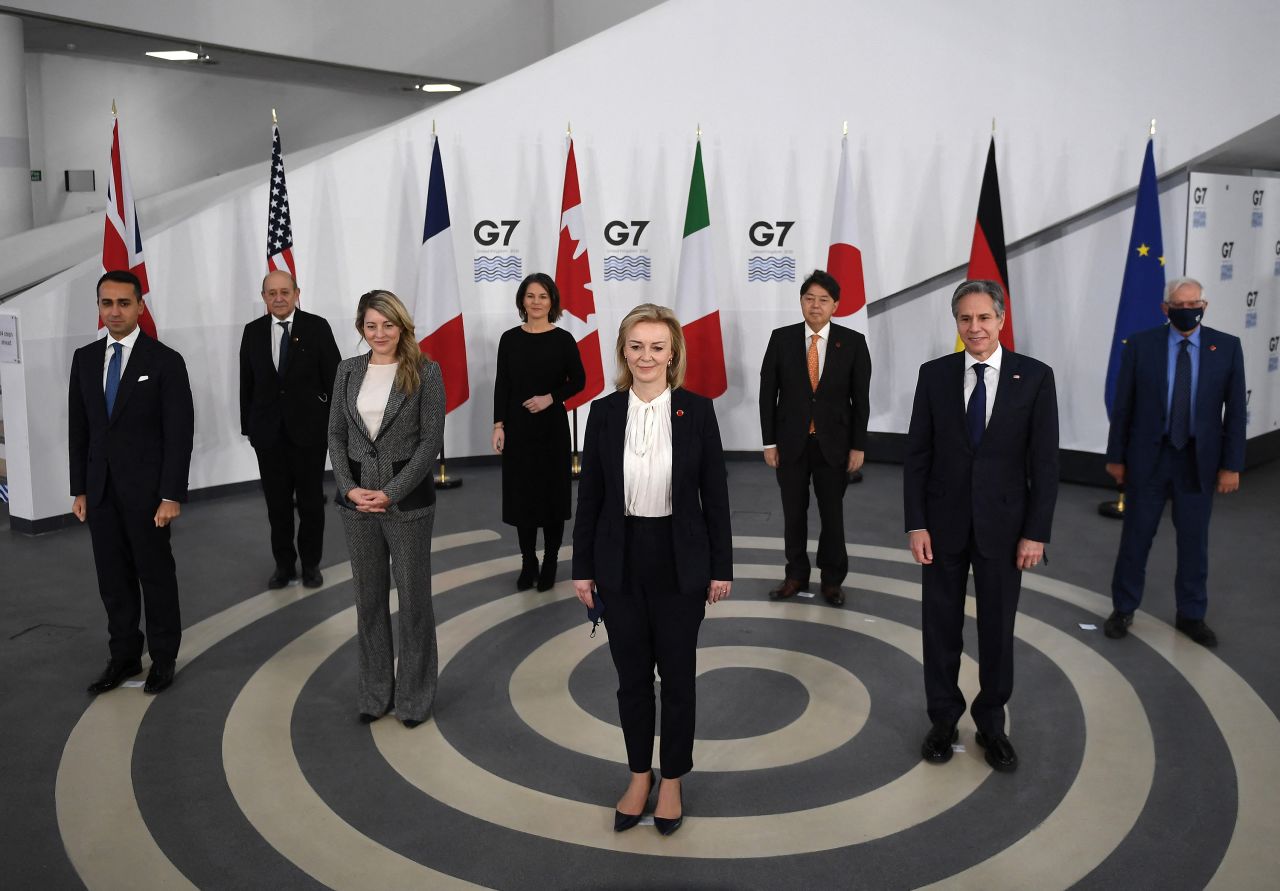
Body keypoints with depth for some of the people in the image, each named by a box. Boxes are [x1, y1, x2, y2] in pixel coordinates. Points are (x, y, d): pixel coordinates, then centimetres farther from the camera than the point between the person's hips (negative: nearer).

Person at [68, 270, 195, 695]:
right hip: (100, 489, 5)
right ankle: (124, 656, 24)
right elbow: (79, 427, 11)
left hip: (145, 489, -4)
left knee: (156, 575, 6)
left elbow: (180, 433, -10)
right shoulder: (84, 358, 7)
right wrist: (79, 489, 8)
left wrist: (172, 496, -14)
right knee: (113, 579, 11)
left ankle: (163, 658, 20)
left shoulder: (165, 361, -8)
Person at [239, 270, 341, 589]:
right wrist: (248, 426, 5)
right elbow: (247, 383, 7)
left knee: (311, 501, 9)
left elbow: (334, 378, -4)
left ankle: (311, 563, 24)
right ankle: (284, 564, 24)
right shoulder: (253, 331, 3)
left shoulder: (317, 327, -5)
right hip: (268, 431, 2)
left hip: (309, 429, -2)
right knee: (277, 503, 10)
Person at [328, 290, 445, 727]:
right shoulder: (348, 371, 6)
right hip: (357, 500, 4)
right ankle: (376, 690, 27)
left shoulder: (424, 371, -6)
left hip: (407, 502, -4)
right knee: (368, 596, 12)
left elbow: (431, 440, -9)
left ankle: (414, 694, 22)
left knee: (413, 596, 7)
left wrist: (391, 492, -15)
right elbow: (336, 435, 7)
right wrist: (350, 488, -7)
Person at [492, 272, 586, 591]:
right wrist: (498, 425, -3)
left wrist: (551, 397, -14)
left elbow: (578, 380, 1)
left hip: (552, 425, -2)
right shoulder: (510, 338, 1)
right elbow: (501, 385, 3)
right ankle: (528, 564, 20)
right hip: (518, 425, 2)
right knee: (521, 493, 6)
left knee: (552, 493, 4)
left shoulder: (563, 339, -3)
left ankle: (550, 563, 18)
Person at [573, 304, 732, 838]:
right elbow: (589, 495, 2)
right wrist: (582, 568, 2)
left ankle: (672, 781, 29)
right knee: (631, 674, 13)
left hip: (680, 562, -1)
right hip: (620, 562, 2)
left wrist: (721, 566, -2)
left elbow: (715, 493, -3)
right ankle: (639, 777, 32)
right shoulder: (604, 413, -2)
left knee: (677, 673, 11)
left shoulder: (697, 411, -7)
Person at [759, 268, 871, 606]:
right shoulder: (781, 338, -3)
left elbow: (861, 398, -2)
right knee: (793, 513, 10)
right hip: (791, 442, 1)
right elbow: (768, 393, -1)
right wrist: (769, 442, -3)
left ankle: (832, 580, 24)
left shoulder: (853, 342, -5)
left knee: (832, 514, 9)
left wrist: (858, 446, -5)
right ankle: (796, 575, 25)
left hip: (833, 444, -1)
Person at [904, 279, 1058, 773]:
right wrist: (916, 524, -6)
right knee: (941, 628, 11)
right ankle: (943, 719, 28)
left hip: (1003, 526, -1)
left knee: (998, 630, 11)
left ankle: (991, 724, 28)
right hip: (944, 524, 1)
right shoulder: (935, 375, -1)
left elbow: (1045, 462, -5)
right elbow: (917, 455, 0)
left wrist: (1036, 532, -8)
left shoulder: (1035, 377, -5)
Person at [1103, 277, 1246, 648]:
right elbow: (1122, 406, -1)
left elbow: (1235, 411, -1)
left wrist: (1231, 464, -4)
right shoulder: (1141, 344, -5)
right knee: (1135, 538, 9)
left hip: (1199, 460, 1)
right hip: (1148, 457, -1)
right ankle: (1123, 609, 23)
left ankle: (1191, 614, 26)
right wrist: (1116, 456, -1)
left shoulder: (1227, 347, -2)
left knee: (1194, 542, 11)